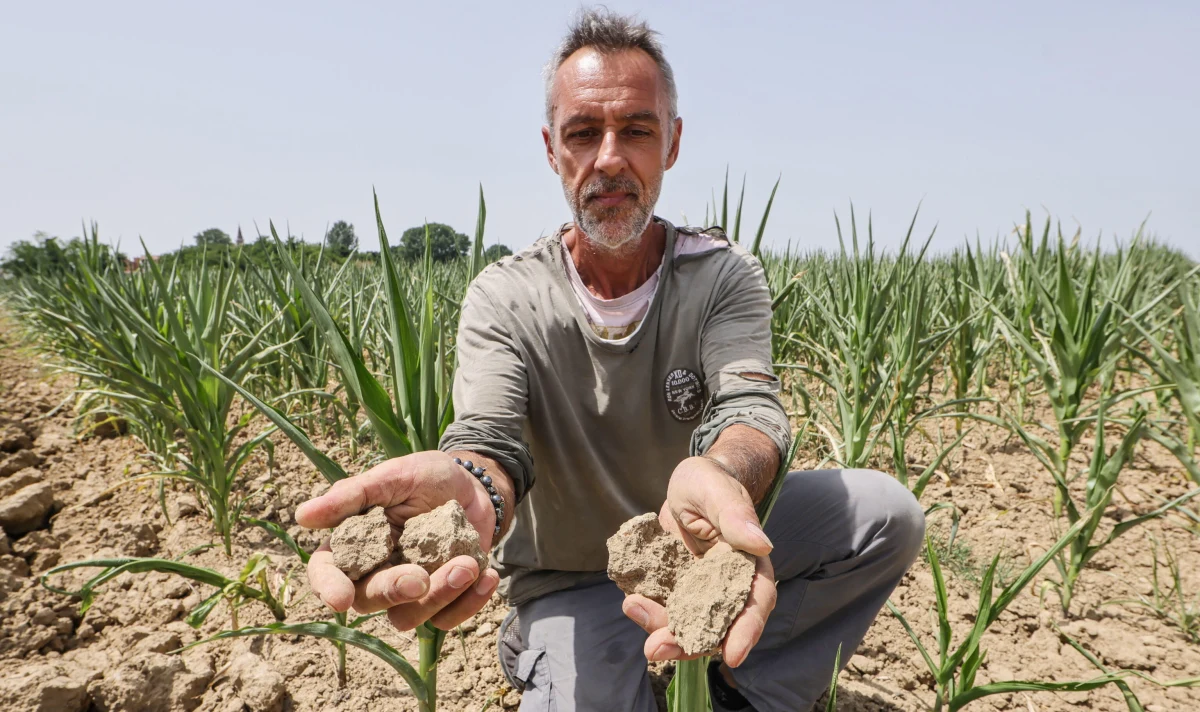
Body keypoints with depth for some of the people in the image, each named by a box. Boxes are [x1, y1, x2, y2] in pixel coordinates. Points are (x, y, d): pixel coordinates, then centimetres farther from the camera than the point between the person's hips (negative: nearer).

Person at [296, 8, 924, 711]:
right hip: (568, 581, -2)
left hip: (700, 546, 2)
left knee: (888, 509, -16)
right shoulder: (504, 298, -12)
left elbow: (749, 407, -26)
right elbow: (491, 439, -27)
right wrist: (466, 489, -54)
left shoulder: (724, 274, -9)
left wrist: (718, 476, -53)